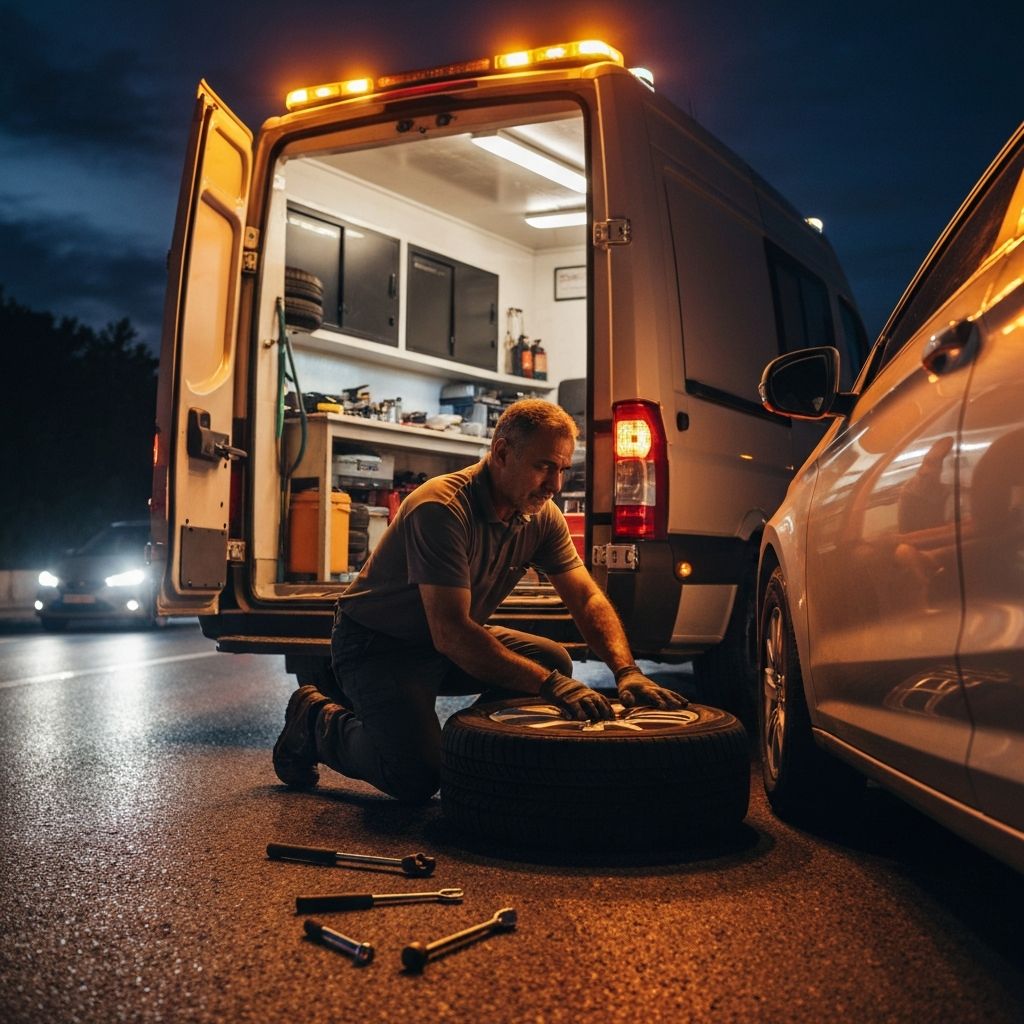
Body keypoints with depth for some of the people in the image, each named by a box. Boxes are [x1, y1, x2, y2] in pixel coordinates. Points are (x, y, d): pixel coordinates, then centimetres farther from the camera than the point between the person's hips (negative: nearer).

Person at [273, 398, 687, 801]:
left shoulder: (541, 515, -7)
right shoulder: (440, 508, -31)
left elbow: (587, 598, -5)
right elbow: (450, 633, -36)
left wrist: (627, 671, -23)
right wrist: (550, 685, -41)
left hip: (457, 640, 8)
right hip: (376, 644, -7)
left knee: (553, 660, -10)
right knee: (417, 776, -22)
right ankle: (317, 721, 5)